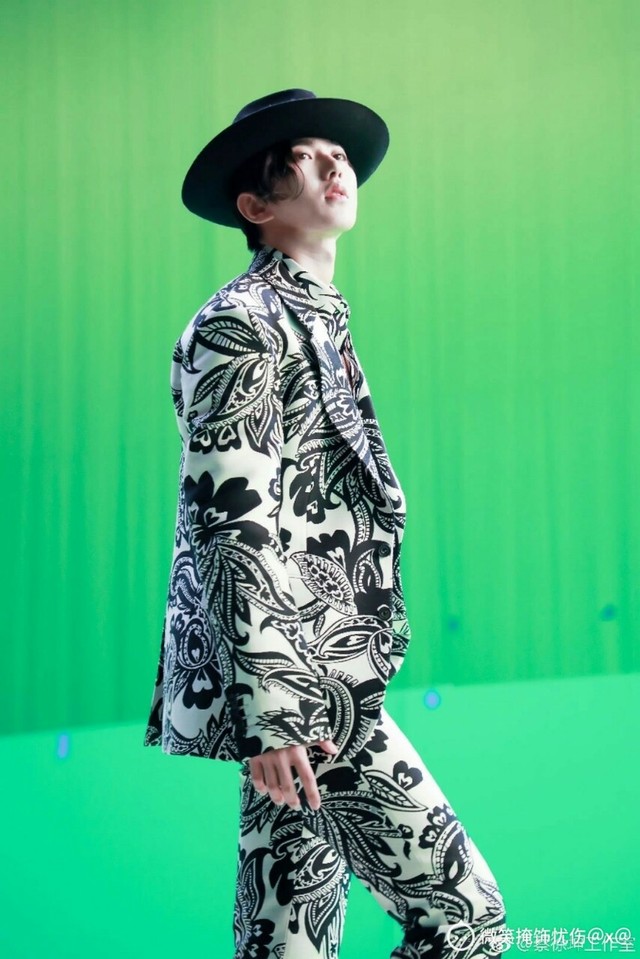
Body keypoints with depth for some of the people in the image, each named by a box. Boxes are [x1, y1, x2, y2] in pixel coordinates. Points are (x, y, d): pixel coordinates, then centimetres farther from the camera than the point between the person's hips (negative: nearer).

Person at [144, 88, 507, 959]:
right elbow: (230, 524, -17)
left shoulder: (317, 322, 21)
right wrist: (266, 713, -23)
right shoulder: (243, 324, -8)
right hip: (301, 701, -9)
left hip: (340, 697, 9)